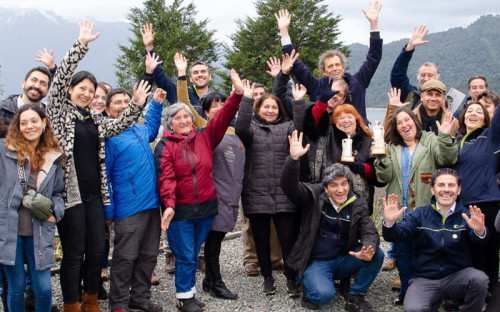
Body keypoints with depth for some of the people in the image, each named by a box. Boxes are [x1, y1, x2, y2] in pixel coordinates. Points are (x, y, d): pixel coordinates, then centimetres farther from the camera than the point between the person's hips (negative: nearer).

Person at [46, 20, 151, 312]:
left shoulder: (95, 119, 16)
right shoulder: (59, 112, -1)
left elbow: (119, 125, 12)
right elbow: (60, 78, -11)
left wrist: (136, 105, -3)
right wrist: (81, 45, -16)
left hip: (94, 194, 6)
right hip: (70, 192, -6)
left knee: (97, 250, 11)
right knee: (74, 253, 0)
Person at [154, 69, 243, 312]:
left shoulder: (204, 139, 8)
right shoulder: (165, 146, -4)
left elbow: (222, 119, -2)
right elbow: (166, 178, -15)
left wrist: (237, 94, -12)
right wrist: (169, 204, -28)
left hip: (205, 208, 4)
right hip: (180, 210, -4)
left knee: (194, 254, 15)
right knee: (185, 256, 1)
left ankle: (190, 292, 27)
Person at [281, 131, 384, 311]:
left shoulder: (357, 204, -1)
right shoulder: (313, 196, -8)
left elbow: (370, 233, -9)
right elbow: (289, 186, -23)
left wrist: (368, 250, -33)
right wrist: (294, 159, -40)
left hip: (343, 260, 4)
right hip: (316, 261, -4)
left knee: (377, 255, -20)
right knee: (324, 295, -31)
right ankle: (309, 290, 7)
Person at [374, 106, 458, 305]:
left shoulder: (431, 141, 1)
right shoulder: (392, 148, 13)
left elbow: (447, 159, -17)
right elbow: (384, 177, 4)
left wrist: (445, 137, -31)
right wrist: (381, 157, -12)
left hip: (424, 209, -3)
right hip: (400, 210, 4)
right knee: (403, 251, 10)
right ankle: (406, 289, 24)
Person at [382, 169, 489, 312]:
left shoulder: (467, 215, 1)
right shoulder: (420, 214, 5)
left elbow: (477, 240, -18)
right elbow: (396, 235, -5)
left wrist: (480, 231, -42)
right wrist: (390, 222, -27)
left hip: (458, 276, 0)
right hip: (425, 280, 0)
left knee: (479, 279, -30)